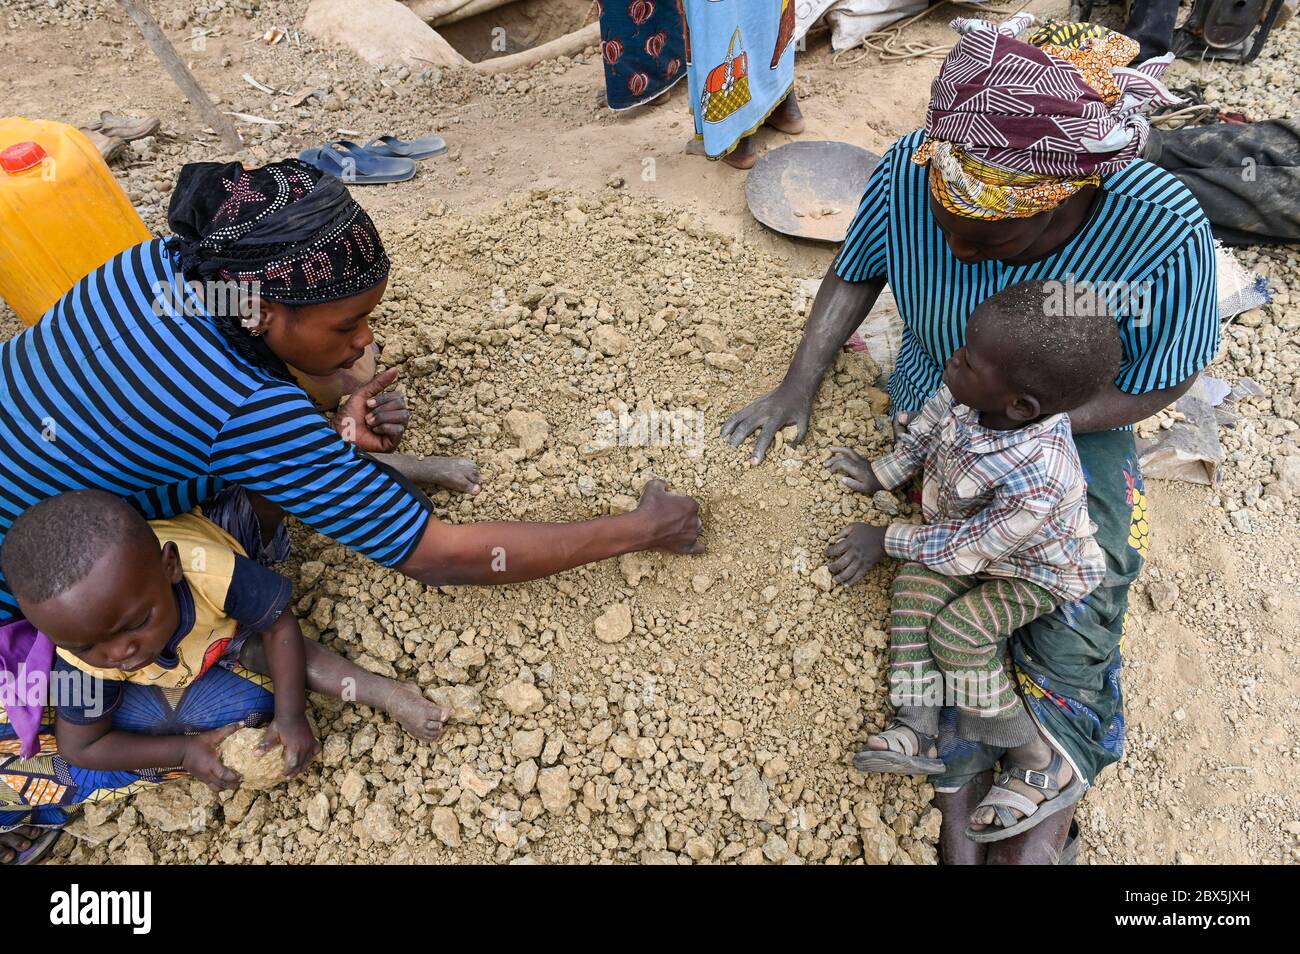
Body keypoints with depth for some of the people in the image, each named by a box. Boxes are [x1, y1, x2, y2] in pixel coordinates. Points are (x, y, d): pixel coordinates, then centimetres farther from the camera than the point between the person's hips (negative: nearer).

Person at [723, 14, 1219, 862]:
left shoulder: (1164, 231, -28)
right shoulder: (909, 172, -23)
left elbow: (1159, 382, -15)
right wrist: (801, 383, -15)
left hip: (1076, 422, -1)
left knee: (1079, 593, -13)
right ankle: (964, 793, -2)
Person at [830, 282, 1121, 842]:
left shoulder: (1036, 484, -45)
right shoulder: (970, 391, -27)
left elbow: (966, 548, -29)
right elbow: (930, 424, -2)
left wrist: (885, 539, -19)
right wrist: (883, 475, 7)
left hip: (1036, 569, -7)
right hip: (967, 532, 7)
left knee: (958, 633, -18)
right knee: (913, 590, -12)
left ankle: (1039, 764, 1)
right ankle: (915, 729, -9)